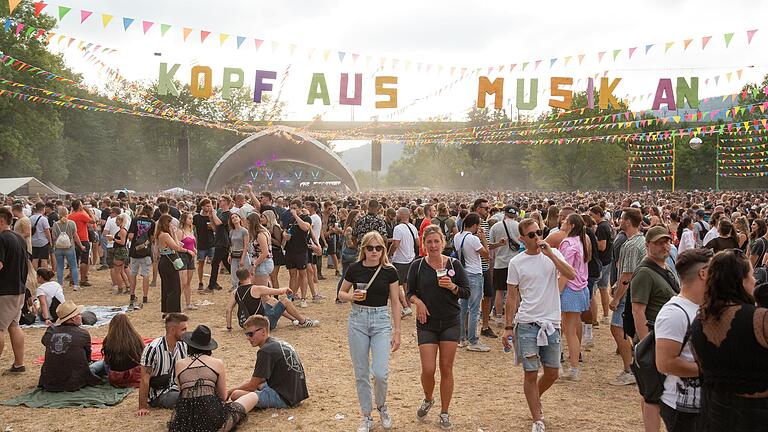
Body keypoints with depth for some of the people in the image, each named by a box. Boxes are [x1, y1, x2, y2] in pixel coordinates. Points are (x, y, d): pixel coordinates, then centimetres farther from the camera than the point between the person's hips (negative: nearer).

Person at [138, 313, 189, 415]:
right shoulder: (153, 349, -20)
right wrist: (142, 407, -18)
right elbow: (145, 380, -17)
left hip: (175, 388, 6)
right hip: (158, 394, -5)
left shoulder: (183, 346, -1)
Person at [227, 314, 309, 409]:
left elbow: (252, 386, -11)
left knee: (235, 395, -18)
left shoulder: (265, 351, -16)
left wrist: (229, 392, 1)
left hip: (283, 398, -10)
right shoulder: (281, 343, 13)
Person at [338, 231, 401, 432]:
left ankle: (382, 406, 19)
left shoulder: (389, 271, -4)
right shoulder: (354, 269, -2)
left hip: (381, 320, -1)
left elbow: (395, 302, 0)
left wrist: (397, 331, -2)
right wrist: (353, 297, -13)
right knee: (361, 373, 6)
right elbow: (341, 293, 10)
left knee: (380, 372, -11)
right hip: (357, 319, 1)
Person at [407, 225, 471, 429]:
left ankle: (444, 413, 19)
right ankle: (428, 399, 27)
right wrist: (417, 301, -15)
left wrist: (453, 287, -18)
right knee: (428, 370, -5)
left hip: (450, 323, 0)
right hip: (426, 323, 0)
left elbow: (467, 292, 1)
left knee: (446, 369, 5)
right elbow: (410, 292, 6)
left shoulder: (454, 264, -1)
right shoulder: (417, 266, -1)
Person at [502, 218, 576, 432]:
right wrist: (508, 327, 1)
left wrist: (550, 254, -20)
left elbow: (571, 275, -14)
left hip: (551, 322, 2)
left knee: (552, 373, 11)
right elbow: (512, 297, 3)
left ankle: (535, 400, 39)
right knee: (531, 373, 1)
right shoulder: (516, 262, -1)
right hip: (527, 324, -2)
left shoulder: (553, 254, 2)